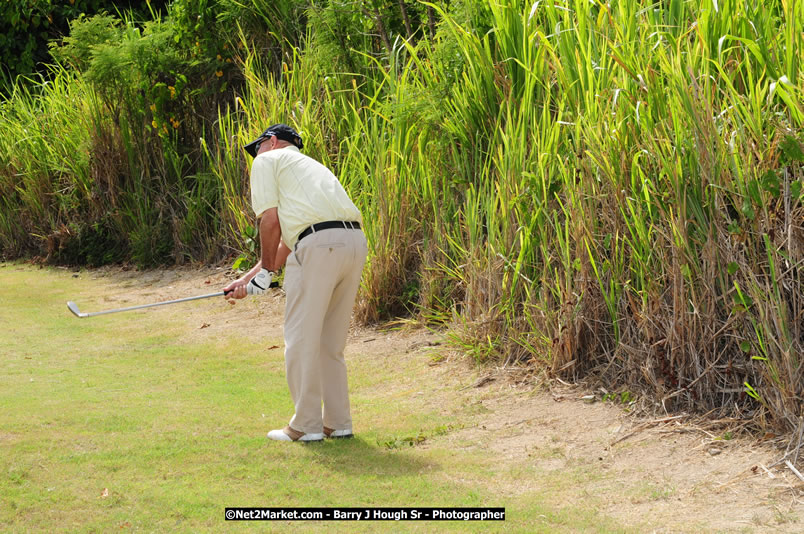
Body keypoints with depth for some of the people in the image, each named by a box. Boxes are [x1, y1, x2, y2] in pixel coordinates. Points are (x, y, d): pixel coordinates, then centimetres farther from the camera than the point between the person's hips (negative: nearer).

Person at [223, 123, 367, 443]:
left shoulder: (267, 161, 13)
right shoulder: (311, 165, 35)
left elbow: (270, 221, 0)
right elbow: (286, 241, 33)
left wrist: (265, 271, 11)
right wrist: (248, 279, 35)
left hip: (319, 244, -8)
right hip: (355, 240, 8)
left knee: (302, 340, 3)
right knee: (330, 342, 17)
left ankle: (306, 425, 6)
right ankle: (338, 422, 20)